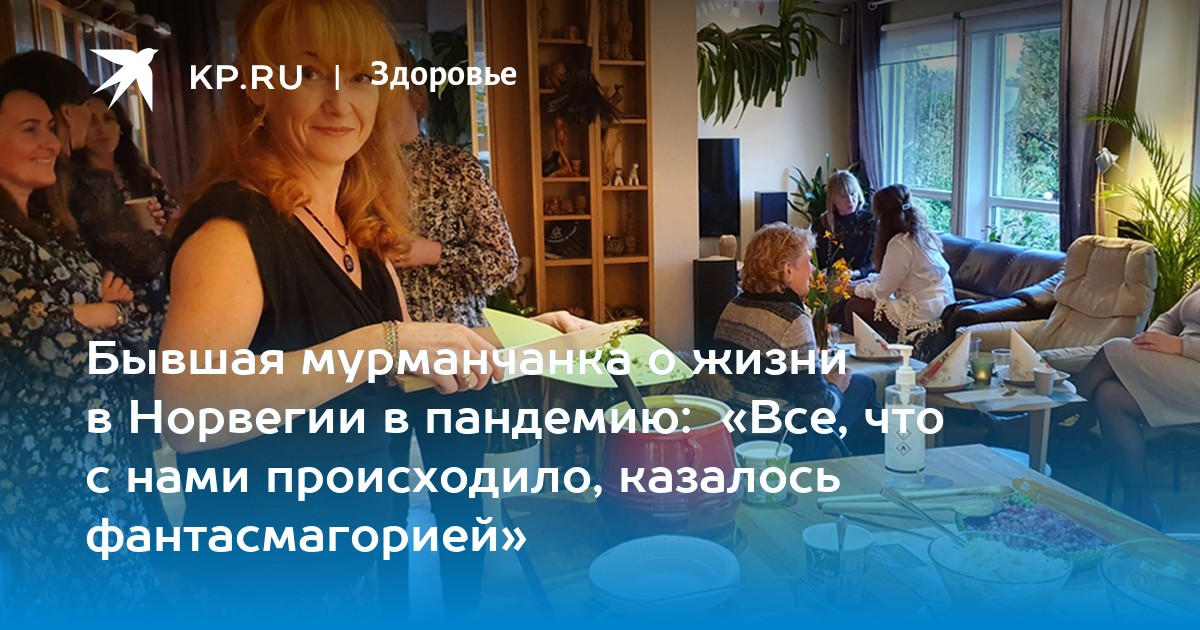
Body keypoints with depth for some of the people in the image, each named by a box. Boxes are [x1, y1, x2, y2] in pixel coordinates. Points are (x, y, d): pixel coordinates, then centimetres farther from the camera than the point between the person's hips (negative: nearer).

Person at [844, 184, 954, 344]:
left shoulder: (900, 244, -19)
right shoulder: (924, 234, 8)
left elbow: (882, 291, -12)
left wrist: (856, 289, 5)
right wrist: (865, 282, 16)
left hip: (923, 316, -9)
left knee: (854, 308, -2)